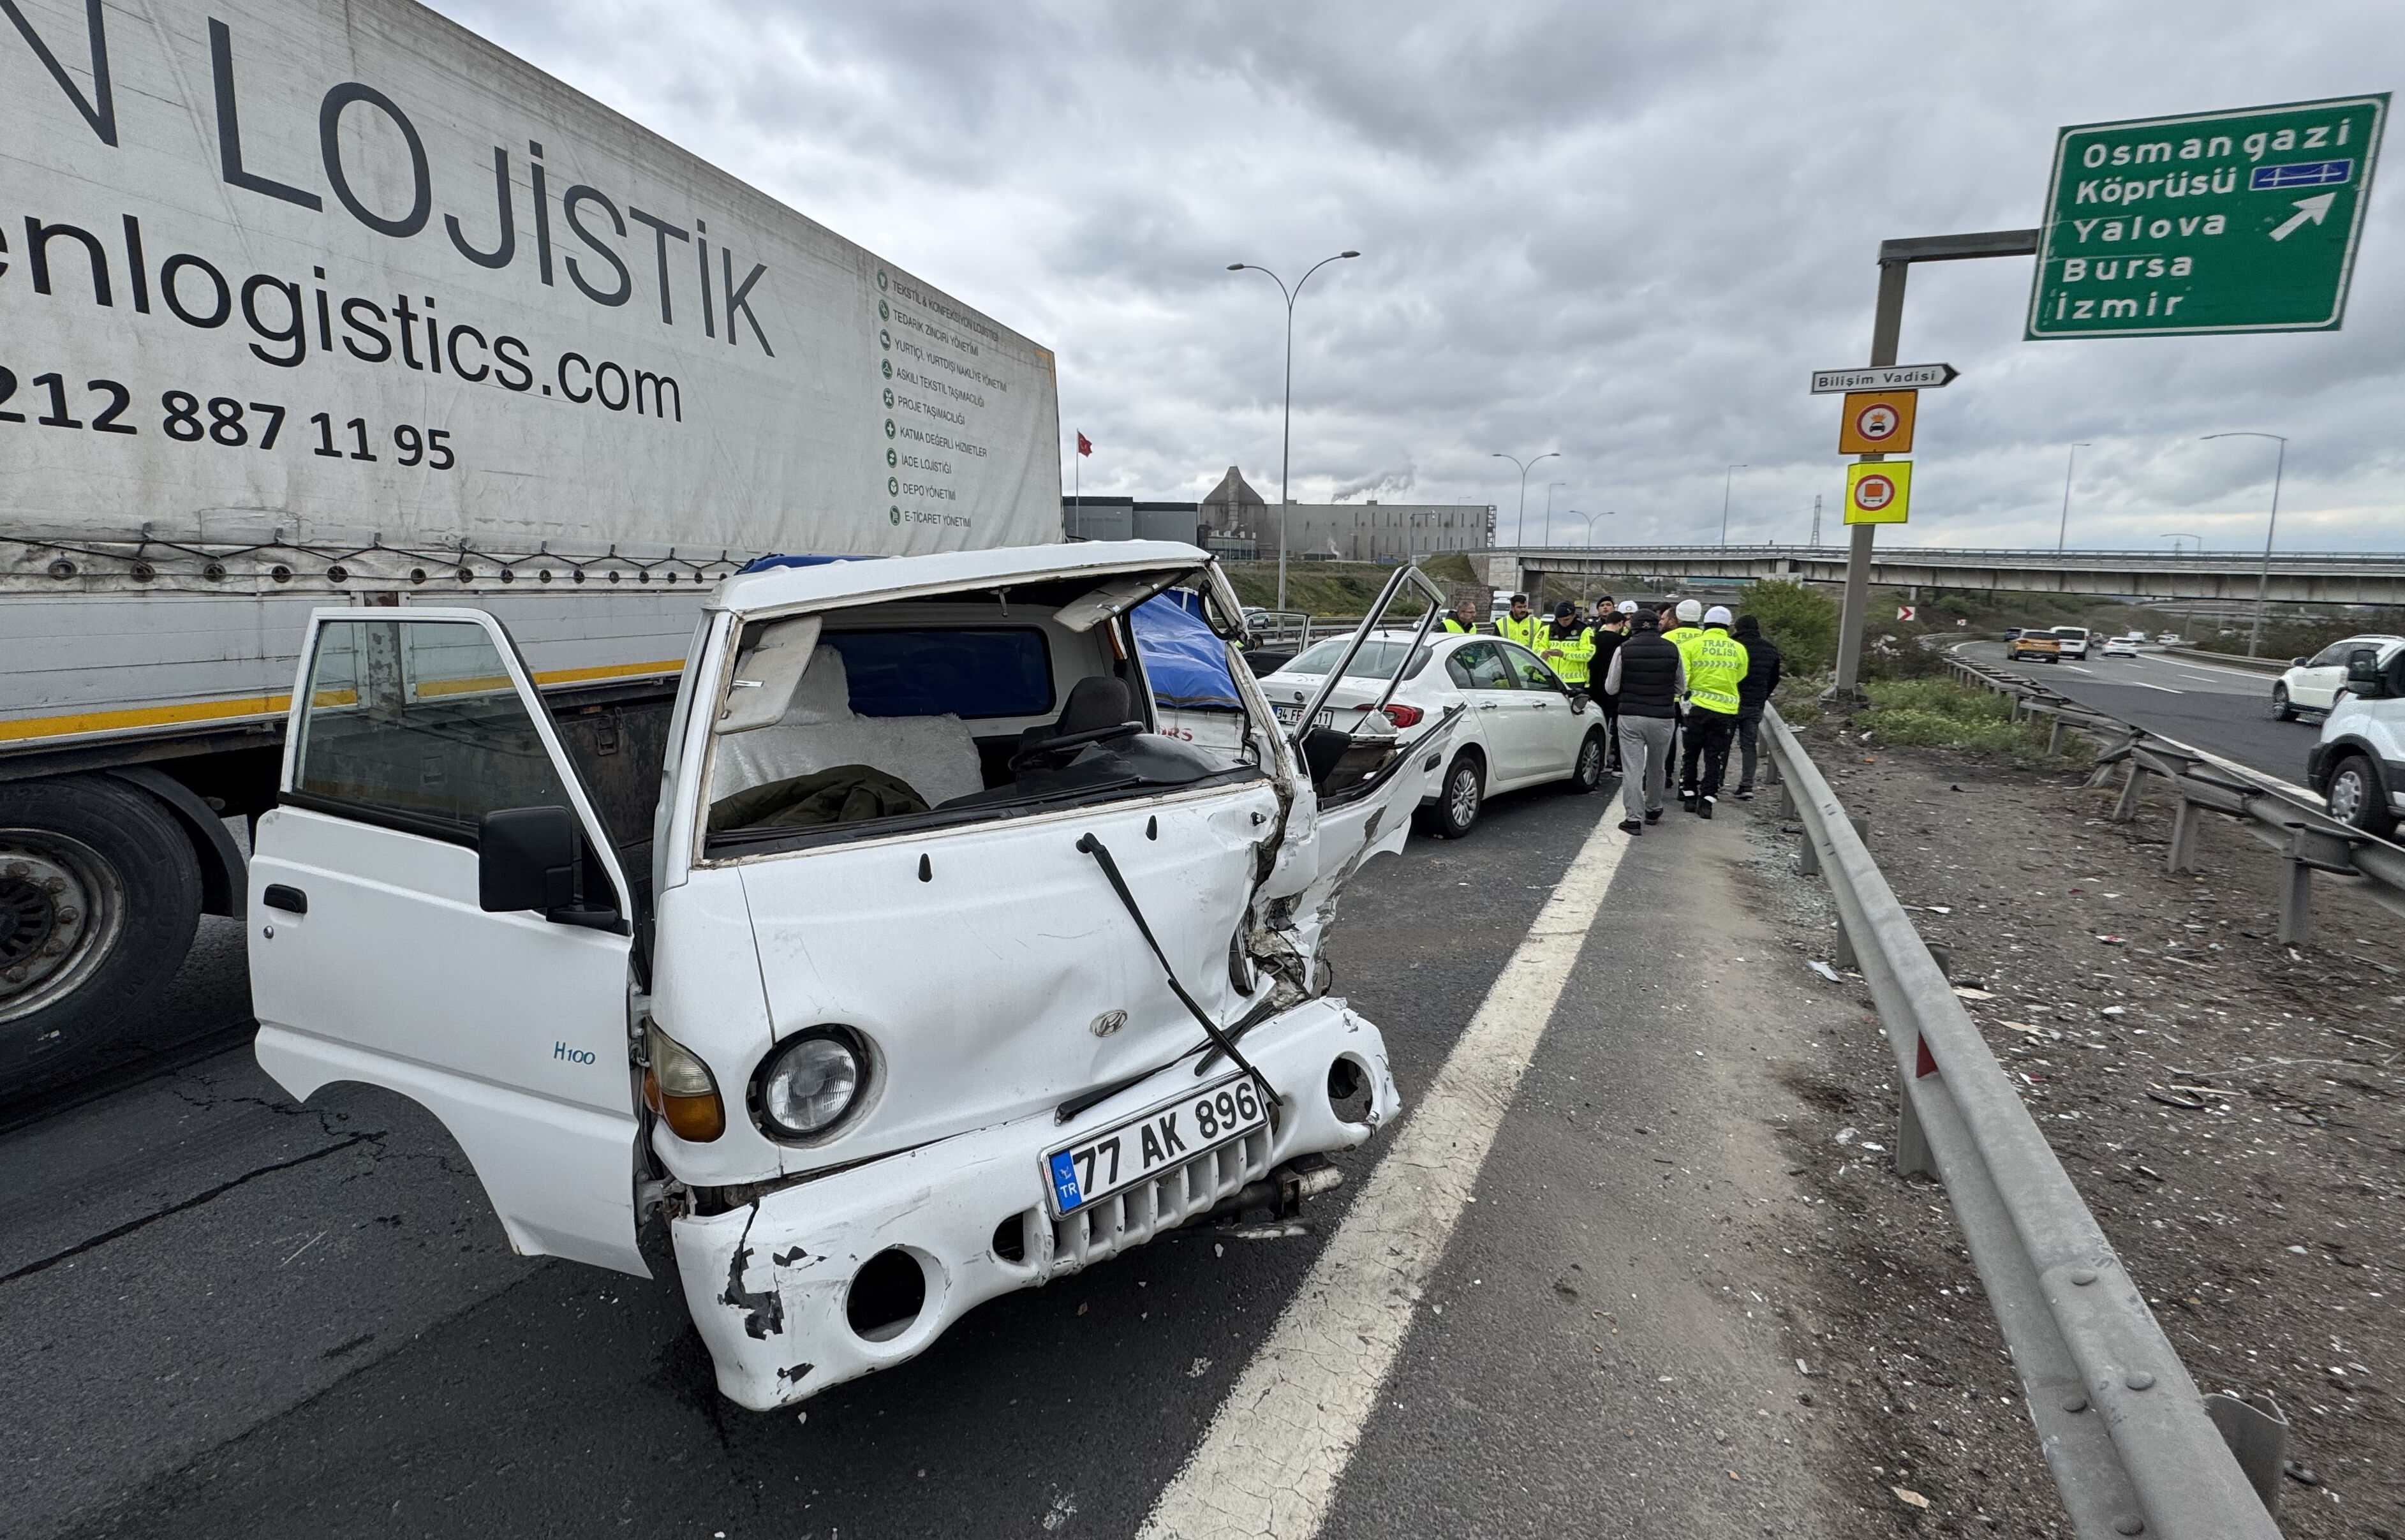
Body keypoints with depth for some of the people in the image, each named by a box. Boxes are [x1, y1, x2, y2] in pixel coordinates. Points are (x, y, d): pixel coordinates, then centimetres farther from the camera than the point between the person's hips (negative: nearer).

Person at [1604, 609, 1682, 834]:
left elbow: (1611, 688, -1)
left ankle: (1634, 818, -4)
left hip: (1631, 717, -2)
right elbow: (1681, 689, 10)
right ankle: (1653, 810, 35)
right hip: (1663, 717, 2)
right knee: (1657, 767, 19)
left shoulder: (1624, 649, -5)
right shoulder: (1673, 650, 1)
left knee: (1632, 769, 1)